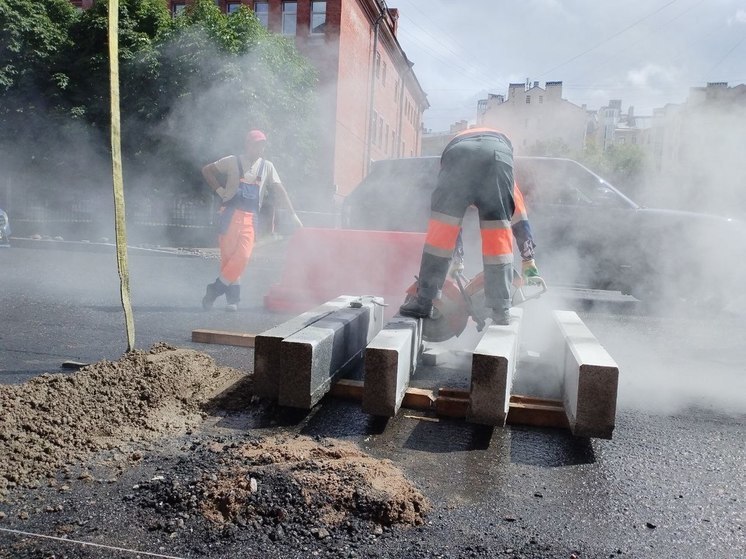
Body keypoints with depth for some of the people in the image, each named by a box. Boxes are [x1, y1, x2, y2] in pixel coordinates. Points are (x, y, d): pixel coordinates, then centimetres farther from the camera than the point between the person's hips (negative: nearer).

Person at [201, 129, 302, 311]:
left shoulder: (267, 166, 13)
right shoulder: (233, 161, 7)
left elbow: (279, 191, 7)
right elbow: (206, 170, 14)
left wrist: (293, 215, 1)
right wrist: (219, 190, 3)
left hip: (250, 218, 2)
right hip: (230, 213, -2)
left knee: (243, 255, -11)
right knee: (229, 255, -4)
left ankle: (214, 290, 0)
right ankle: (233, 297, 4)